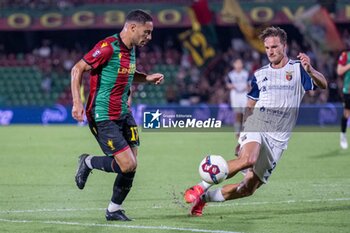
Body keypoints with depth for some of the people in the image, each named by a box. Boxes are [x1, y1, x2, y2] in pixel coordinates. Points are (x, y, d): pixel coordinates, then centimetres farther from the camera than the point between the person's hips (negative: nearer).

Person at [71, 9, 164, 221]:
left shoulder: (131, 49, 10)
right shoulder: (108, 47, -17)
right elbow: (78, 69, -15)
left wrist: (147, 78, 10)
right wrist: (77, 102, -23)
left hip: (123, 114, 9)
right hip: (103, 117, -8)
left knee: (131, 165, 2)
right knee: (128, 165, -14)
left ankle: (114, 209, 19)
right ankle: (88, 162, 11)